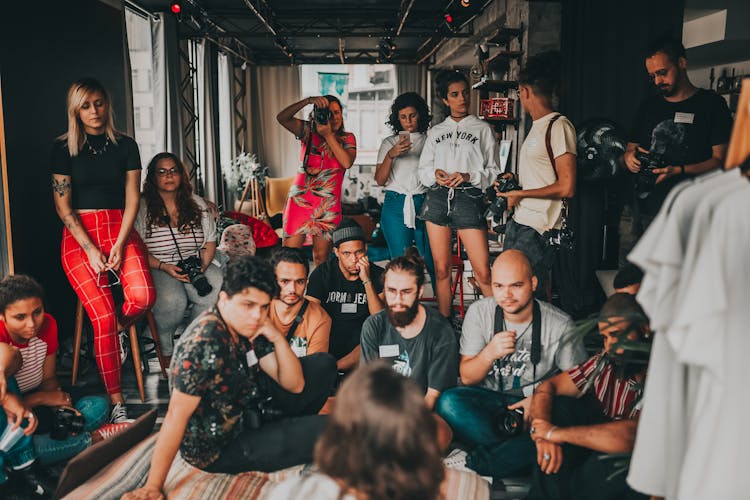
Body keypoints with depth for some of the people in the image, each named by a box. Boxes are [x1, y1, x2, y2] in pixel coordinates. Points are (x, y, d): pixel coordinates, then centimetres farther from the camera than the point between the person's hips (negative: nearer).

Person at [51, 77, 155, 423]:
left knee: (143, 296, -27)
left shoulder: (125, 146, 9)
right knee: (103, 317, -16)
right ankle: (117, 403, -5)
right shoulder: (64, 148, 5)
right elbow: (63, 206, 0)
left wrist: (119, 245, -9)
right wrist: (91, 250, -10)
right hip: (79, 236, -1)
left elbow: (132, 199, 4)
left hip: (119, 229, 1)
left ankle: (119, 329, 11)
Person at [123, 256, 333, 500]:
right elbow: (176, 416, -28)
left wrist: (277, 338, -19)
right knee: (325, 430, -21)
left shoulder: (247, 328, -4)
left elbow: (295, 385, -3)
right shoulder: (205, 342, -29)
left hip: (245, 416, 8)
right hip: (218, 449, -8)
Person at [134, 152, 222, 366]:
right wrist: (164, 267, -18)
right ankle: (165, 349, -4)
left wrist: (202, 266, -7)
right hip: (157, 268, -4)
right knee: (173, 300, -35)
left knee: (217, 291, -27)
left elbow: (210, 242, 11)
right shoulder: (142, 207, -2)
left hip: (195, 265, 4)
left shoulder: (197, 204, 11)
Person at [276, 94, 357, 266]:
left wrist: (328, 135, -11)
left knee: (321, 256, 4)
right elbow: (282, 118, -9)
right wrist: (308, 100, -18)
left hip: (328, 204, 1)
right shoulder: (308, 131, 6)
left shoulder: (347, 138, 8)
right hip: (300, 199, 0)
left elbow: (347, 162, -12)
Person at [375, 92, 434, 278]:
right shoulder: (389, 143, 11)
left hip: (424, 203, -1)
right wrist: (391, 155, -13)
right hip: (396, 204, 1)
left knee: (433, 261, -4)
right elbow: (380, 180, 2)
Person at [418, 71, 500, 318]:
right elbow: (423, 169, 17)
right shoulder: (435, 132, 18)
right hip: (437, 198, 3)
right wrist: (435, 173, -5)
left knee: (483, 271, -11)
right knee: (441, 269, 5)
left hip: (469, 198, -3)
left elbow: (493, 170, 6)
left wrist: (468, 176, -11)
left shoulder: (482, 129, 11)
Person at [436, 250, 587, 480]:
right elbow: (467, 377, -1)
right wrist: (490, 353, -23)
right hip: (490, 399, 2)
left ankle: (474, 465, -27)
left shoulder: (560, 324, -8)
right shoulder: (479, 312, -4)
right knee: (448, 402, -29)